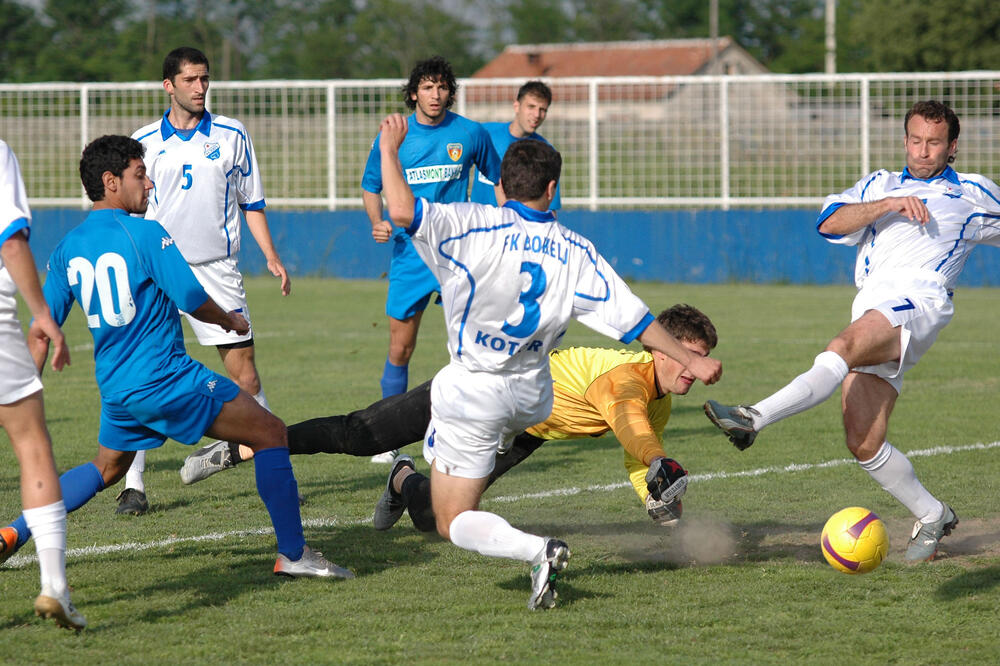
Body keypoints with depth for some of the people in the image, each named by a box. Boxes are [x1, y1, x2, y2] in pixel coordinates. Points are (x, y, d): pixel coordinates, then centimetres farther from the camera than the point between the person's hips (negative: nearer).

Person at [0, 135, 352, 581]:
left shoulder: (67, 248, 7)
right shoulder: (146, 234, -13)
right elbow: (193, 300, -14)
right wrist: (230, 321, 7)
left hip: (114, 389, 7)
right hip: (165, 377, -7)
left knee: (106, 469, 30)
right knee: (270, 432, 1)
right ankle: (293, 554, -1)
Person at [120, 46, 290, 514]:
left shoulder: (232, 135, 7)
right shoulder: (142, 142, 5)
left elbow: (251, 203, 12)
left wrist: (272, 257, 4)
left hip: (216, 269, 0)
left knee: (243, 368, -3)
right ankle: (133, 485, -3)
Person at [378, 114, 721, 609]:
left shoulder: (477, 226, -16)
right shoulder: (575, 251, -3)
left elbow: (402, 211, -27)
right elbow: (630, 317, -1)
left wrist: (390, 148, -11)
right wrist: (690, 360, 11)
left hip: (473, 393, -5)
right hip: (534, 396, 5)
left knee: (454, 523, -1)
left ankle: (536, 550, -26)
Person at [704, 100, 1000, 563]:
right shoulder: (881, 185, 27)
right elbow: (830, 223, 10)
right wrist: (888, 204, -4)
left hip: (917, 303, -5)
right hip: (870, 310, 5)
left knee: (845, 346, -35)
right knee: (864, 444, -7)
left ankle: (755, 418, -51)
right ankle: (931, 516, 11)